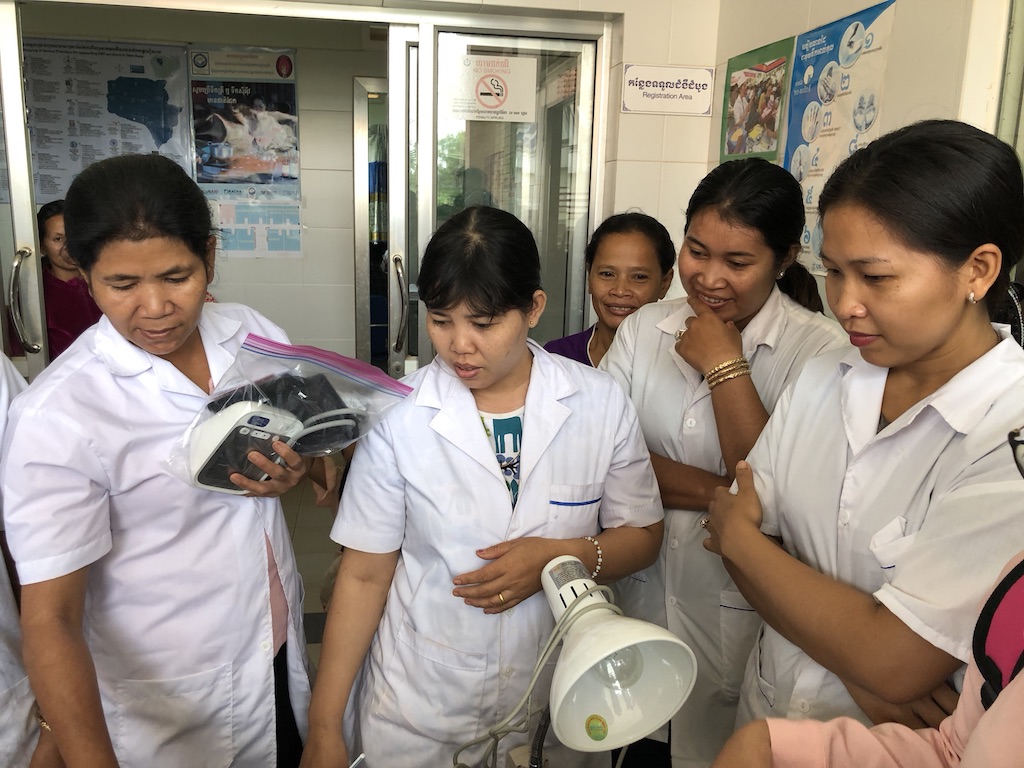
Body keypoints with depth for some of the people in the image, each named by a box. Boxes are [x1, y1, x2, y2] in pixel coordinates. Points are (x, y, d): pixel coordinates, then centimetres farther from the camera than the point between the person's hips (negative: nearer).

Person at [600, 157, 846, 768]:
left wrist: (724, 366, -20)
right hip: (636, 598, 4)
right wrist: (721, 495, -20)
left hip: (742, 620, -3)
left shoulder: (822, 350, -14)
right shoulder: (643, 329, -1)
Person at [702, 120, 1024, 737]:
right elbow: (741, 526, -5)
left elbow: (891, 664, -26)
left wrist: (738, 535, -13)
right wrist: (862, 675, -18)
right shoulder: (821, 380, -5)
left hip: (892, 748, -4)